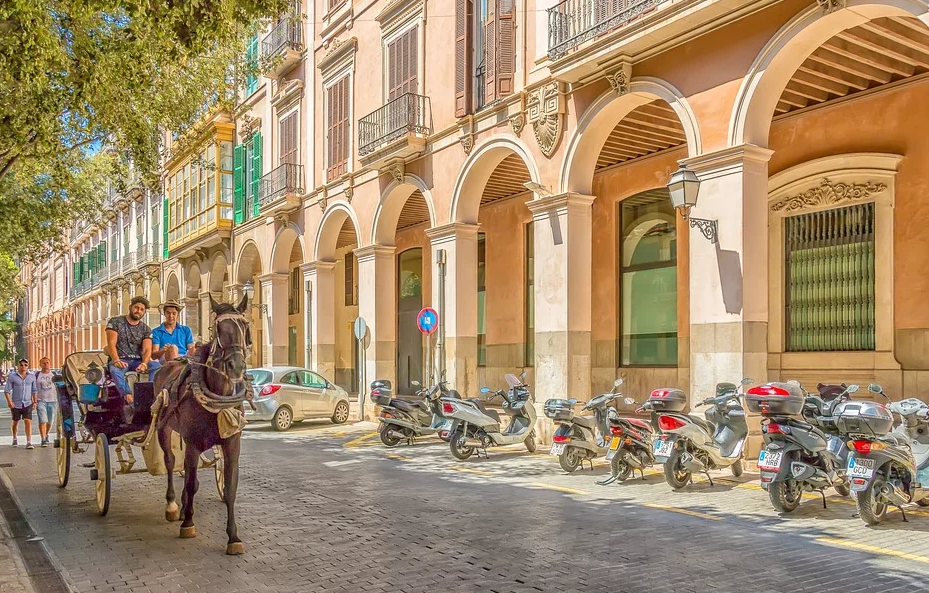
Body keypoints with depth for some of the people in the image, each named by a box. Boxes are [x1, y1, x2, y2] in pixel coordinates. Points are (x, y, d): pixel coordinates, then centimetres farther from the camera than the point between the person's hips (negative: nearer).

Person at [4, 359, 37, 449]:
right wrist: (9, 401, -17)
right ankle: (14, 439, 39)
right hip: (16, 404, 0)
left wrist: (34, 401, 6)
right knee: (15, 422, 15)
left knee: (28, 421, -13)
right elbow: (7, 390, -5)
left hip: (28, 403, 0)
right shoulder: (12, 376, -5)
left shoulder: (32, 376, 2)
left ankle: (29, 442, -16)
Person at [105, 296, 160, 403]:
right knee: (115, 369, -39)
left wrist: (144, 363, -24)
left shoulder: (146, 329, 13)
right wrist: (116, 360, -26)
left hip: (138, 361, 3)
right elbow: (111, 344, -6)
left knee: (157, 366, -28)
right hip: (120, 359, -3)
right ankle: (128, 396, -50)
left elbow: (147, 349, -1)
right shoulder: (115, 322, 6)